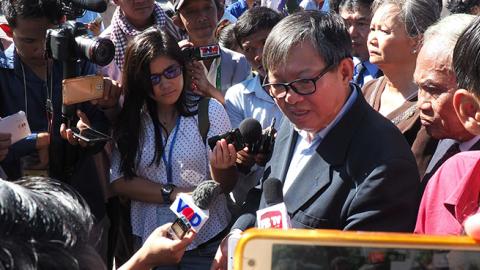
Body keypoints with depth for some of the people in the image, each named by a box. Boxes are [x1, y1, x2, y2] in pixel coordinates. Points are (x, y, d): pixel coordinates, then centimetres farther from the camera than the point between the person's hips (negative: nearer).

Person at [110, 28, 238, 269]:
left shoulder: (209, 111, -7)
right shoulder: (129, 119, -3)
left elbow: (227, 186, -8)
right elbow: (119, 181, -8)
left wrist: (220, 168, -29)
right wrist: (172, 194, -17)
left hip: (206, 240, -1)